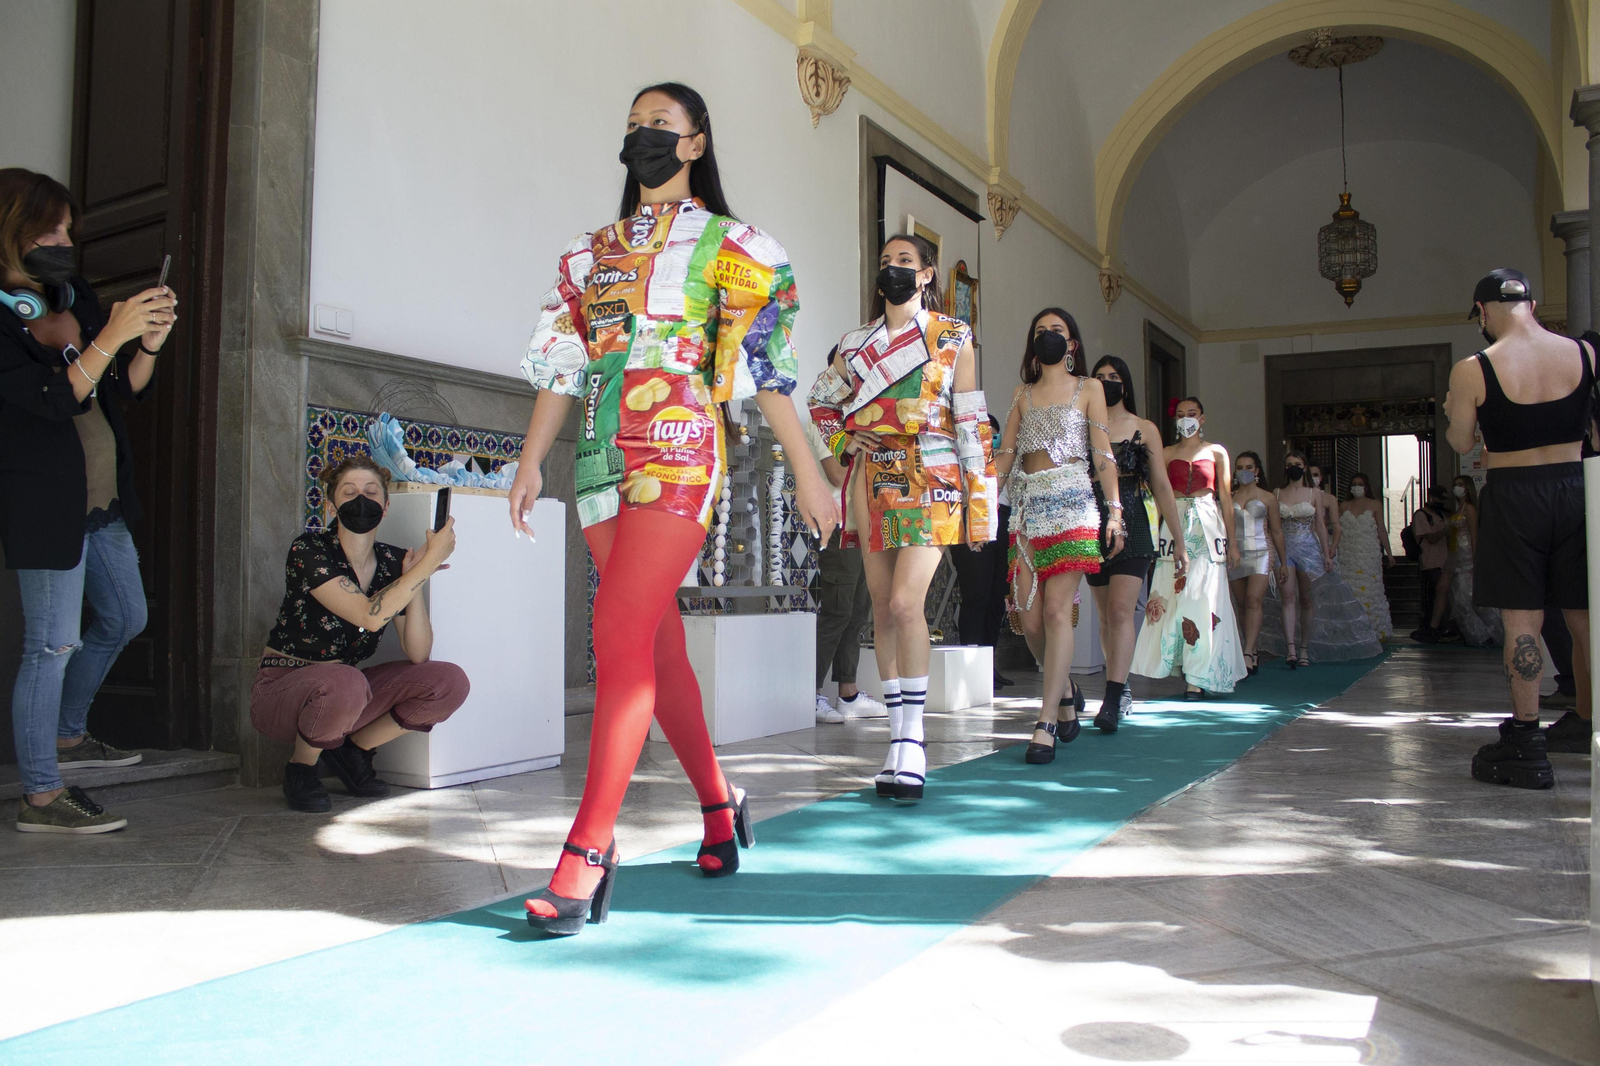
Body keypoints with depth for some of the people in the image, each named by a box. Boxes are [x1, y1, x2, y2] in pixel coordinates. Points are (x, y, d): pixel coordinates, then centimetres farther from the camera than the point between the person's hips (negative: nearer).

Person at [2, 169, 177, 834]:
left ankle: (66, 734, 39)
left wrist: (148, 345, -6)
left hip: (105, 499, 8)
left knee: (124, 618, 20)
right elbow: (54, 400, -22)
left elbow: (126, 391, 12)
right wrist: (111, 334, -26)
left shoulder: (76, 299, 9)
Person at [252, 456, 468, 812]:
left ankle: (354, 749, 5)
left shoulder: (393, 562, -2)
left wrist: (414, 579, -19)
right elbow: (369, 616, -31)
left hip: (346, 690, 5)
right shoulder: (309, 550, -17)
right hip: (282, 688, -5)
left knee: (451, 682, -14)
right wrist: (431, 560, -28)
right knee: (344, 682, -39)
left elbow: (417, 655, -9)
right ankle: (301, 767, -8)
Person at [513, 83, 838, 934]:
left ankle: (588, 852, -13)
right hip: (602, 464, 6)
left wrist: (807, 472, -4)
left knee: (621, 638, -16)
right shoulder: (589, 253, 20)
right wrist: (531, 461, 5)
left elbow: (765, 367, 0)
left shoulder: (727, 246, 5)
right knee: (658, 646, 9)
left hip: (677, 458, -6)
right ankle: (718, 803, 27)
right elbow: (560, 364, 15)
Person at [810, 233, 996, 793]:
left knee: (905, 603, -18)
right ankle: (901, 741, 11)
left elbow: (973, 422, 2)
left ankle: (910, 740, -10)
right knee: (883, 610, 3)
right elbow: (820, 399, 28)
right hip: (872, 479, 4)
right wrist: (842, 439, 8)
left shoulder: (953, 337, 6)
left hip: (928, 480, -4)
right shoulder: (855, 342, 15)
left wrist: (980, 500, -4)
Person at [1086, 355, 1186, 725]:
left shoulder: (1145, 429, 7)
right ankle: (1122, 689, 21)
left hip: (1134, 525, -2)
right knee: (1107, 615, 8)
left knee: (1121, 609, -15)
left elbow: (1162, 487, 8)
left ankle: (1112, 701, -20)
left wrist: (1179, 539, 7)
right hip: (1094, 527, 2)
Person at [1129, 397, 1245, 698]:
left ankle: (1197, 678, -6)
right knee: (1172, 597, -4)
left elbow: (1226, 498, 7)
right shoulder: (1167, 454, 11)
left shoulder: (1217, 452, 9)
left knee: (1202, 598, -7)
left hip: (1208, 526, -1)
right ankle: (1180, 664, 7)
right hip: (1174, 525, 2)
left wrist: (1232, 541, 3)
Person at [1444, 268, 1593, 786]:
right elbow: (1591, 428, 12)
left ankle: (1526, 746, 2)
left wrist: (1454, 413, 19)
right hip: (1576, 487, 4)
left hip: (1514, 495, -4)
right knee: (1583, 617, 14)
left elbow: (1461, 442, -1)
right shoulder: (1585, 355, 0)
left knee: (1522, 619, 0)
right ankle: (1583, 725, 29)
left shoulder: (1472, 371, -11)